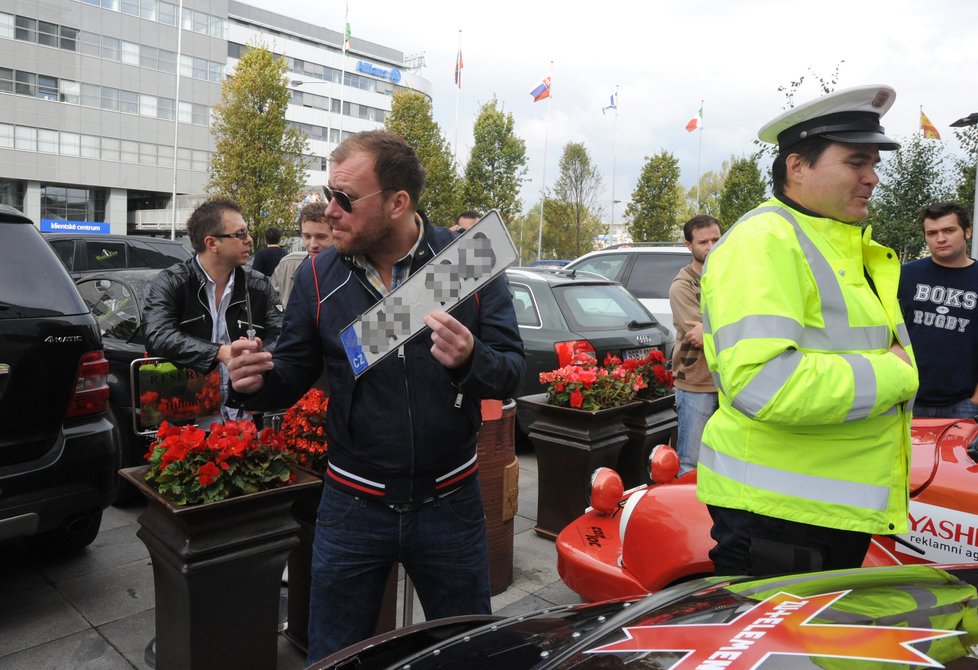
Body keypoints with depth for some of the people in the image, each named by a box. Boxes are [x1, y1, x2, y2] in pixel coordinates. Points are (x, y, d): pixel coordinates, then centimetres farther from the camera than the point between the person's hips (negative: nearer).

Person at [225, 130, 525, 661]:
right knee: (333, 658, 18)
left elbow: (511, 371, -9)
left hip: (449, 503, -1)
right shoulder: (319, 276, -3)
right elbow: (294, 375, 4)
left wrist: (470, 360, -31)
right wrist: (258, 381, -18)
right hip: (353, 507, 1)